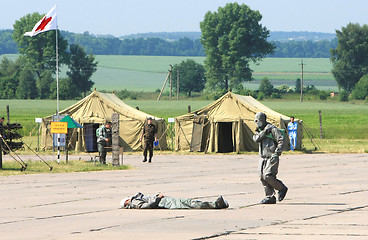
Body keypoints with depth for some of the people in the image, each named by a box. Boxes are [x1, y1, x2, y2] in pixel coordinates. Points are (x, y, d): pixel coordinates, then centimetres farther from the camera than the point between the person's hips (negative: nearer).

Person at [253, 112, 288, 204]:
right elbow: (256, 138, -4)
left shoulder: (272, 128, -9)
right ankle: (270, 197, 8)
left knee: (268, 176, -17)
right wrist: (264, 132, -18)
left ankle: (282, 189, 3)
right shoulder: (260, 130, 15)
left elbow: (281, 140, -14)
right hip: (263, 158, 8)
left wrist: (276, 153, -20)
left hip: (271, 158, -8)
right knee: (262, 177, 3)